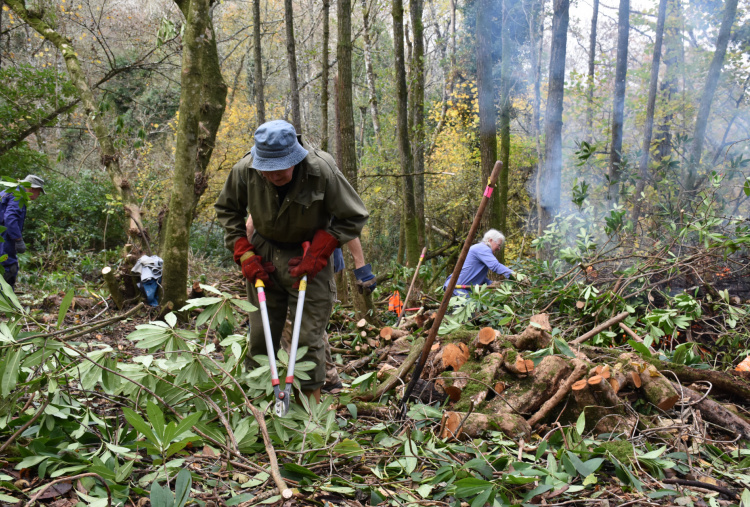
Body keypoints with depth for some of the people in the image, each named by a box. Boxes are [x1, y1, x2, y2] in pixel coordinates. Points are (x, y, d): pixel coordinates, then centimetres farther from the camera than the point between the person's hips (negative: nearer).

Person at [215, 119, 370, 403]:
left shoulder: (322, 171, -26)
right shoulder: (245, 170, -16)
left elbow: (353, 218, -13)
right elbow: (227, 210, 4)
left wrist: (316, 256, -17)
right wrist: (244, 254, -6)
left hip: (309, 258, -3)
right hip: (264, 255, 3)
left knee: (308, 337, -4)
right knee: (260, 334, 9)